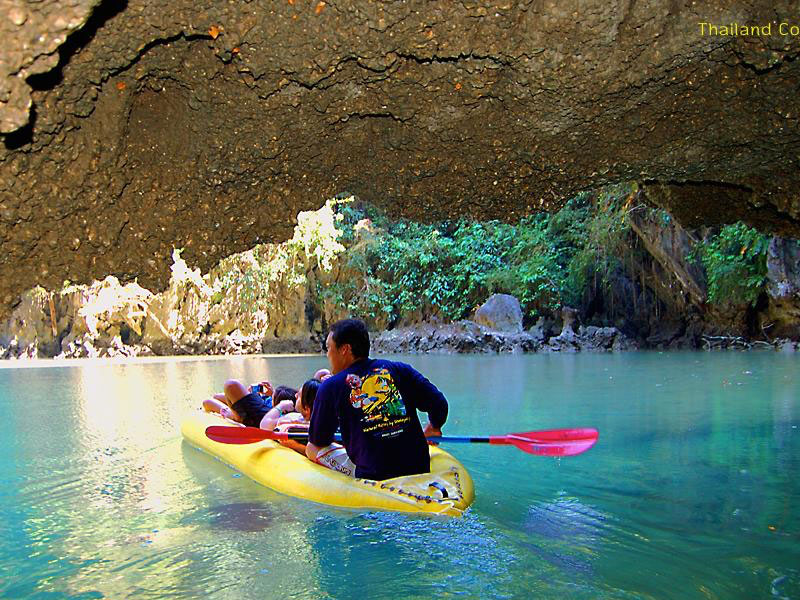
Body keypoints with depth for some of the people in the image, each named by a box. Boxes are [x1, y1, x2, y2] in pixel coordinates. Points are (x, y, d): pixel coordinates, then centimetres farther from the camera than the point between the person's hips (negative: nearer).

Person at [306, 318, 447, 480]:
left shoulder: (330, 387, 1)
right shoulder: (399, 370, 6)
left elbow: (317, 444, 10)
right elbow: (439, 404, 4)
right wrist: (434, 427, 26)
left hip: (373, 475, -4)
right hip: (419, 470, 5)